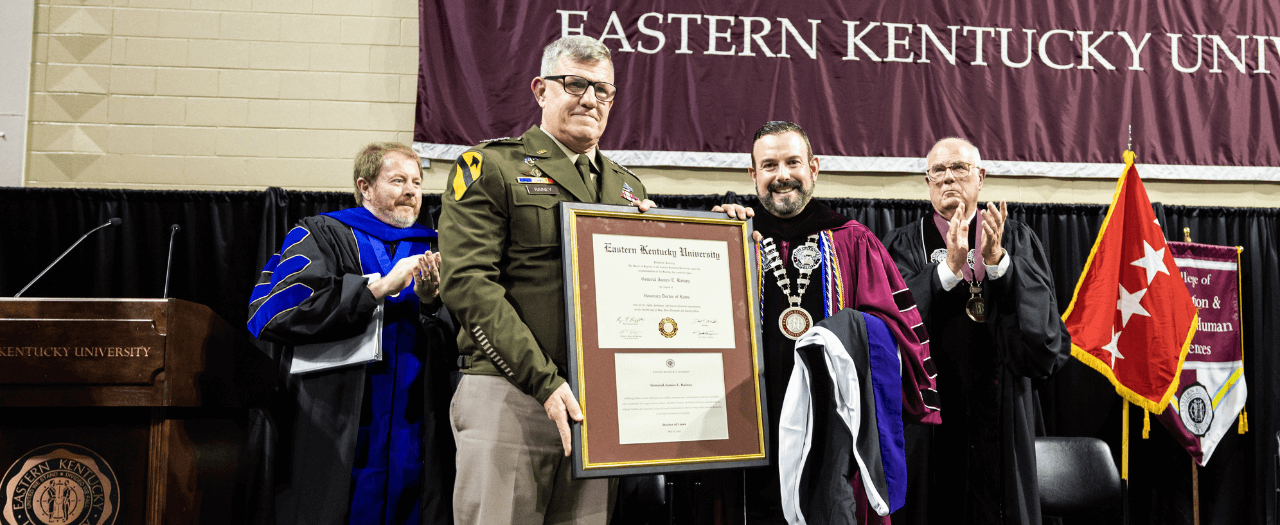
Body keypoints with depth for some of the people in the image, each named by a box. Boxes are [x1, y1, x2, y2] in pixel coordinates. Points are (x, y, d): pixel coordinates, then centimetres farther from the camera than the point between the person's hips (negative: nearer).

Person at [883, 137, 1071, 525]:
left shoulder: (1017, 241, 9)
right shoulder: (905, 246, 6)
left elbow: (1044, 327, -5)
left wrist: (998, 261, -18)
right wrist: (948, 267, -21)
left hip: (1000, 416, 1)